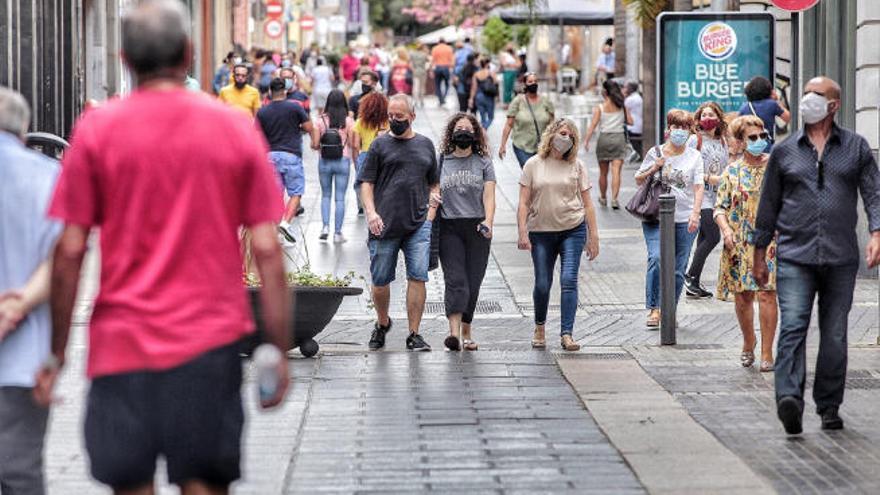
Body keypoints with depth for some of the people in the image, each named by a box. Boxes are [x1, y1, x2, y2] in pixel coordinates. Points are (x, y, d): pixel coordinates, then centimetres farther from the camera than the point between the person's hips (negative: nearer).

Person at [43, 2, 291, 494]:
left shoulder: (97, 129, -1)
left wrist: (58, 352, 6)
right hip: (210, 343, 0)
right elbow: (267, 251, -1)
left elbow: (70, 252, -2)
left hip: (121, 343, 0)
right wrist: (281, 350, 5)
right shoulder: (237, 128, 2)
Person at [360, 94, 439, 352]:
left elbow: (434, 184, 20)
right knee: (380, 280, 6)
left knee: (418, 277, -9)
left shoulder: (425, 145, 14)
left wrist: (431, 213, 6)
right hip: (385, 225, -1)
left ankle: (414, 334, -4)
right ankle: (382, 323, 31)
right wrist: (371, 212, -12)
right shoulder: (380, 145, 6)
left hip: (418, 225, 1)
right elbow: (366, 183, 3)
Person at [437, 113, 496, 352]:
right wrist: (429, 221, -4)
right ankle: (454, 332, -23)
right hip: (449, 227, -1)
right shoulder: (441, 161, 10)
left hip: (477, 228, 1)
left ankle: (466, 333, 14)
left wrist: (488, 221, -17)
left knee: (473, 282, 2)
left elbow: (488, 197, 0)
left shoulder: (484, 163, 8)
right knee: (455, 280, -13)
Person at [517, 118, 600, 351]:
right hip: (541, 231, 0)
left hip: (573, 229, 0)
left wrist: (593, 236, 2)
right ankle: (539, 327, 28)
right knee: (542, 284, 3)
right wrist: (522, 232, -7)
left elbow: (587, 203, 6)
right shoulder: (534, 165, 3)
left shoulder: (576, 166, 5)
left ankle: (566, 334, -12)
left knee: (569, 280, -11)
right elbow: (524, 202, 2)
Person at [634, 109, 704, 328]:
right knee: (656, 258, -19)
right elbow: (638, 180, 14)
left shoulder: (694, 156, 8)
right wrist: (654, 169, -4)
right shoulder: (655, 153, 7)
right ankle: (654, 309, -14)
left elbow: (698, 188, 3)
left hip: (684, 220, 1)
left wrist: (695, 213, -11)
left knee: (678, 269, 3)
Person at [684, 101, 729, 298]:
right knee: (713, 236, -15)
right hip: (701, 194, -6)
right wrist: (708, 177, -16)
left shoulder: (722, 142, 14)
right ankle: (690, 276, -4)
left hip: (717, 196, 6)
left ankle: (693, 284, 12)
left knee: (704, 239, 7)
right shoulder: (695, 139, -4)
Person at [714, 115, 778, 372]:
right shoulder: (732, 172, 7)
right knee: (742, 296, 7)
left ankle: (767, 353, -5)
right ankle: (748, 344, 30)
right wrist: (726, 230, -11)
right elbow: (720, 207, 6)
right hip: (739, 244, 2)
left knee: (766, 293, -11)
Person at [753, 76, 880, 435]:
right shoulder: (784, 152, 11)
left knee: (835, 335, 6)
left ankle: (829, 406, 17)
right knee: (793, 326, -16)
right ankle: (789, 399, -28)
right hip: (794, 257, -1)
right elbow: (769, 205, 16)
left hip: (841, 258, 1)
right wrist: (759, 254, 15)